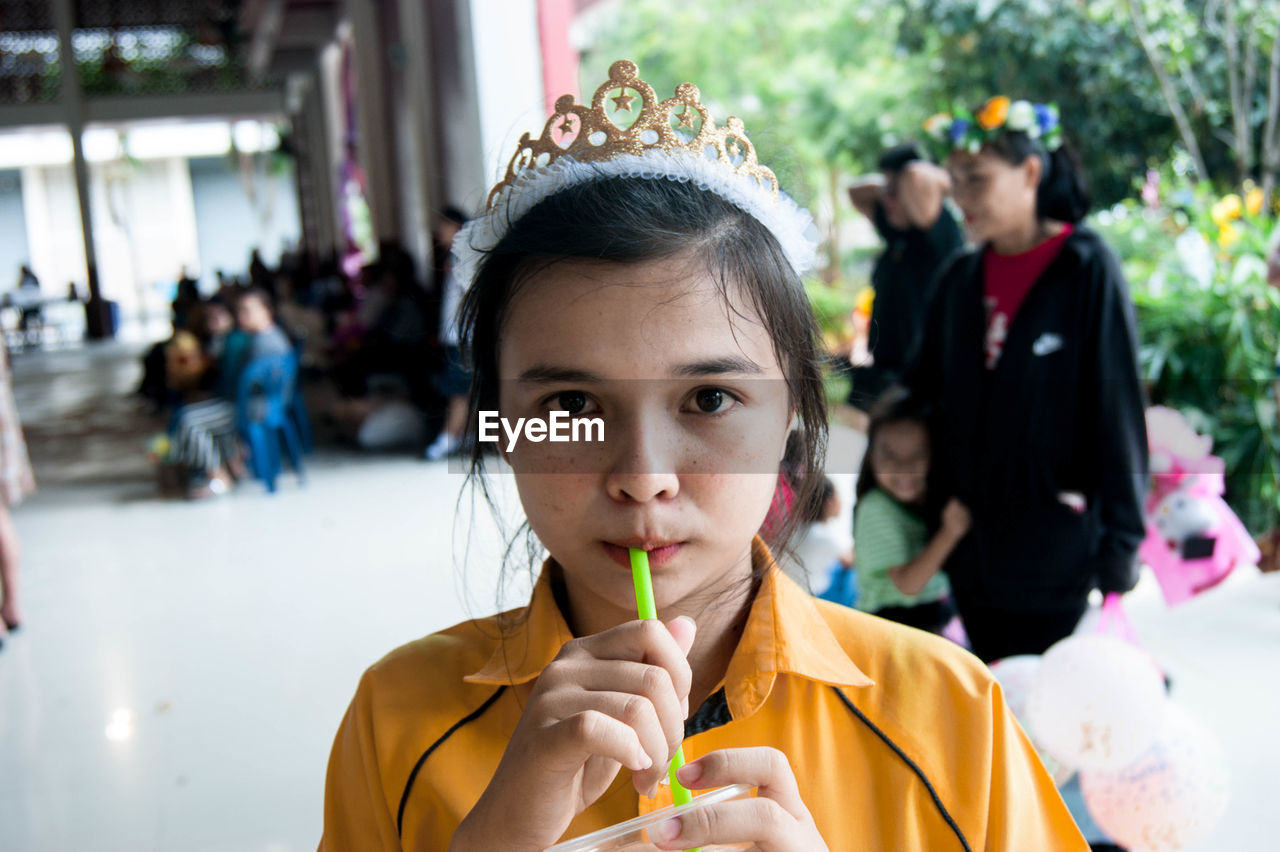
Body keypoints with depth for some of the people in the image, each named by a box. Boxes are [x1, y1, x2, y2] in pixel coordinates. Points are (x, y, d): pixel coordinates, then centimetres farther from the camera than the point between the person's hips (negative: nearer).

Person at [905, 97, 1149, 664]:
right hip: (970, 541, 5)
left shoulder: (1086, 268, -10)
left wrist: (1119, 542, -10)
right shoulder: (959, 279, 7)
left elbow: (1117, 405, -10)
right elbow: (925, 391, 13)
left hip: (1053, 547, -5)